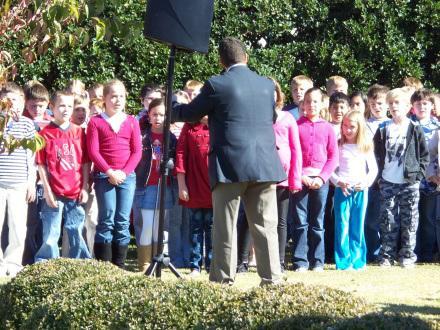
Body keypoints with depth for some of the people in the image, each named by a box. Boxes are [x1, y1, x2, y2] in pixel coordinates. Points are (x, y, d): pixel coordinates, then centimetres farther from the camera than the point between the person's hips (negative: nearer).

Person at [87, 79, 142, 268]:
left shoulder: (131, 122, 11)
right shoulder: (96, 122, 4)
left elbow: (137, 151, 7)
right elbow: (93, 151, -4)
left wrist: (124, 172, -7)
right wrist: (109, 172, -13)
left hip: (127, 176, 3)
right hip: (104, 176, -3)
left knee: (123, 221, 1)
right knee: (106, 220, -6)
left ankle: (119, 264, 5)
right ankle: (103, 265, -5)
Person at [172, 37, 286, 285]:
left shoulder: (217, 86, -6)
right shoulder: (267, 85, 8)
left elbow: (190, 113, 5)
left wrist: (169, 107, 25)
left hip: (230, 166, -4)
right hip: (265, 165, 4)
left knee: (225, 226, 3)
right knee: (265, 225, 7)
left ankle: (223, 278, 3)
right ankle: (272, 278, 5)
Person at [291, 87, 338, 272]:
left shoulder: (327, 128, 9)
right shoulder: (296, 125, 5)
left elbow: (333, 156, 6)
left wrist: (322, 177, -6)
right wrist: (300, 176, -10)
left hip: (320, 179, 1)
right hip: (300, 179, -1)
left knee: (317, 222, 6)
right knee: (300, 222, -2)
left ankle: (317, 261, 10)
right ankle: (300, 261, 0)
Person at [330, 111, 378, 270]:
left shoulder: (366, 147, 9)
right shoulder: (338, 146, 5)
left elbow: (373, 169, 11)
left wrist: (365, 183, -5)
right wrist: (339, 182, -12)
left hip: (361, 191, 1)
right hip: (342, 190, -1)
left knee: (358, 227, 4)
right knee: (342, 226, -4)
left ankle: (358, 261, 8)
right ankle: (344, 262, -2)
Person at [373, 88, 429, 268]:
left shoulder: (415, 129, 0)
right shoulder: (383, 129, 6)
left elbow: (424, 155, 3)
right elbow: (378, 154, 13)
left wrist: (418, 174, -5)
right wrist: (380, 175, 5)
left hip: (409, 182, -2)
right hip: (388, 182, 2)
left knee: (409, 221, 1)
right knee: (388, 220, 2)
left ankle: (407, 255, 8)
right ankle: (386, 256, 7)